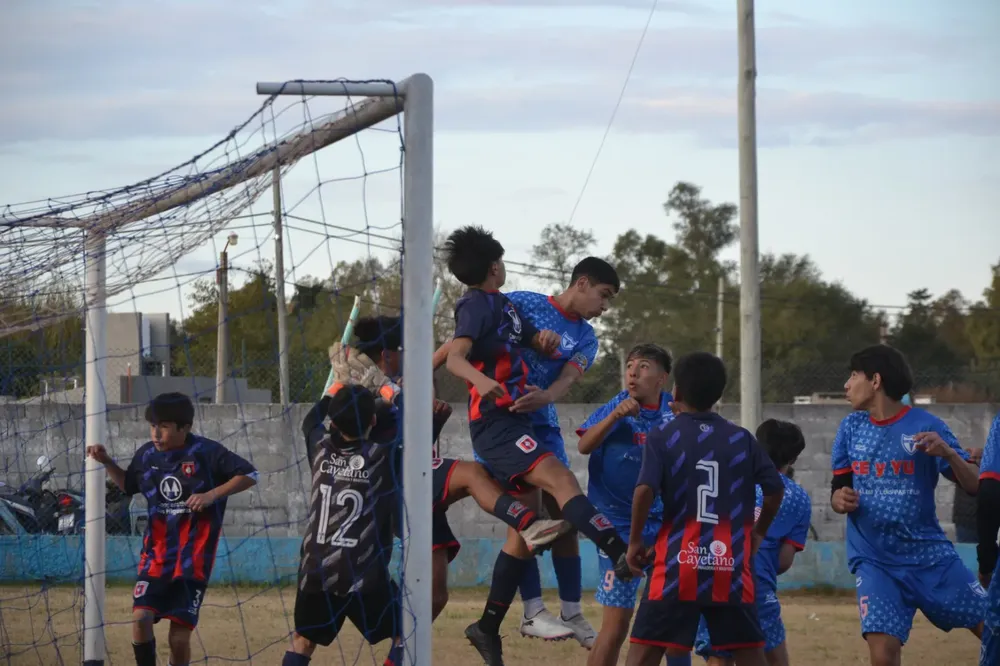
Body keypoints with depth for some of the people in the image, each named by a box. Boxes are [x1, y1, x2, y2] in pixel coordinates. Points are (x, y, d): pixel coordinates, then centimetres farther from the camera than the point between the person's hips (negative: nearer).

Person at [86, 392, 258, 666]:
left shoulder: (206, 452, -10)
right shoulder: (147, 454, 4)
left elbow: (249, 475, -8)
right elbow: (127, 485, 23)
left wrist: (212, 495, -19)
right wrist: (107, 462, 7)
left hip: (194, 560, -4)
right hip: (156, 556, 4)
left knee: (179, 636, -3)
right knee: (141, 617, -17)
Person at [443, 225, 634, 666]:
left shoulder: (505, 306, 19)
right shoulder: (478, 305, -8)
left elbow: (539, 345, 24)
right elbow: (454, 357, -22)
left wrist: (548, 340, -1)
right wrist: (480, 379, -43)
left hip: (514, 422, 10)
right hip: (496, 425, -10)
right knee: (559, 479, -29)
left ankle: (488, 627, 16)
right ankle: (624, 554, -49)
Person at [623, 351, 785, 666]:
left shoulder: (662, 437, 0)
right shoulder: (742, 439, 8)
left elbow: (644, 490, -14)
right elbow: (775, 490, 6)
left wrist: (635, 541, -2)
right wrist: (758, 533, 22)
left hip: (677, 563, -2)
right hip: (731, 567, 2)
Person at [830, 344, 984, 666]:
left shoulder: (925, 426, -6)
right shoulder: (851, 428, 5)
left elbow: (975, 486, -9)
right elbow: (839, 489, 10)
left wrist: (948, 453, -29)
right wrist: (839, 499, -14)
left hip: (930, 555, -1)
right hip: (875, 561, 1)